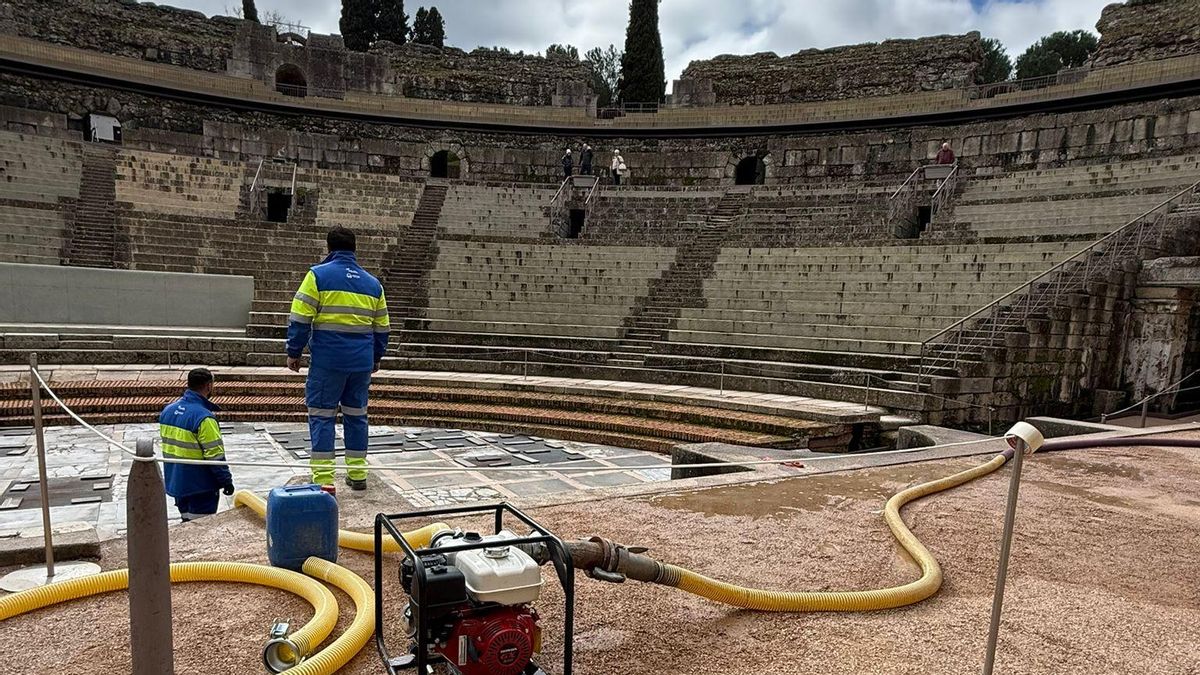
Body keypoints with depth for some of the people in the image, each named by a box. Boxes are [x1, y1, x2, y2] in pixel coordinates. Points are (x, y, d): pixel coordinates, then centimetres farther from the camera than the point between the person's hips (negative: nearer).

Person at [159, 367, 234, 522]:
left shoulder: (167, 410, 2)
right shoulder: (204, 418, -24)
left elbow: (168, 444, 13)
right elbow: (215, 456, -22)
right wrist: (226, 480, -10)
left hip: (175, 483, 8)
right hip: (200, 488, -8)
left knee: (187, 523, 21)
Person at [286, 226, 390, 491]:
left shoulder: (318, 275, -3)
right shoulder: (373, 283, 11)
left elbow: (300, 319, -7)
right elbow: (382, 328, 16)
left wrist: (294, 352, 2)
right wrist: (376, 359, 27)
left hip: (327, 361, -4)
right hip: (362, 362, 4)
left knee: (322, 416, 3)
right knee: (356, 415, 14)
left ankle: (323, 477, 3)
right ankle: (358, 474, 21)